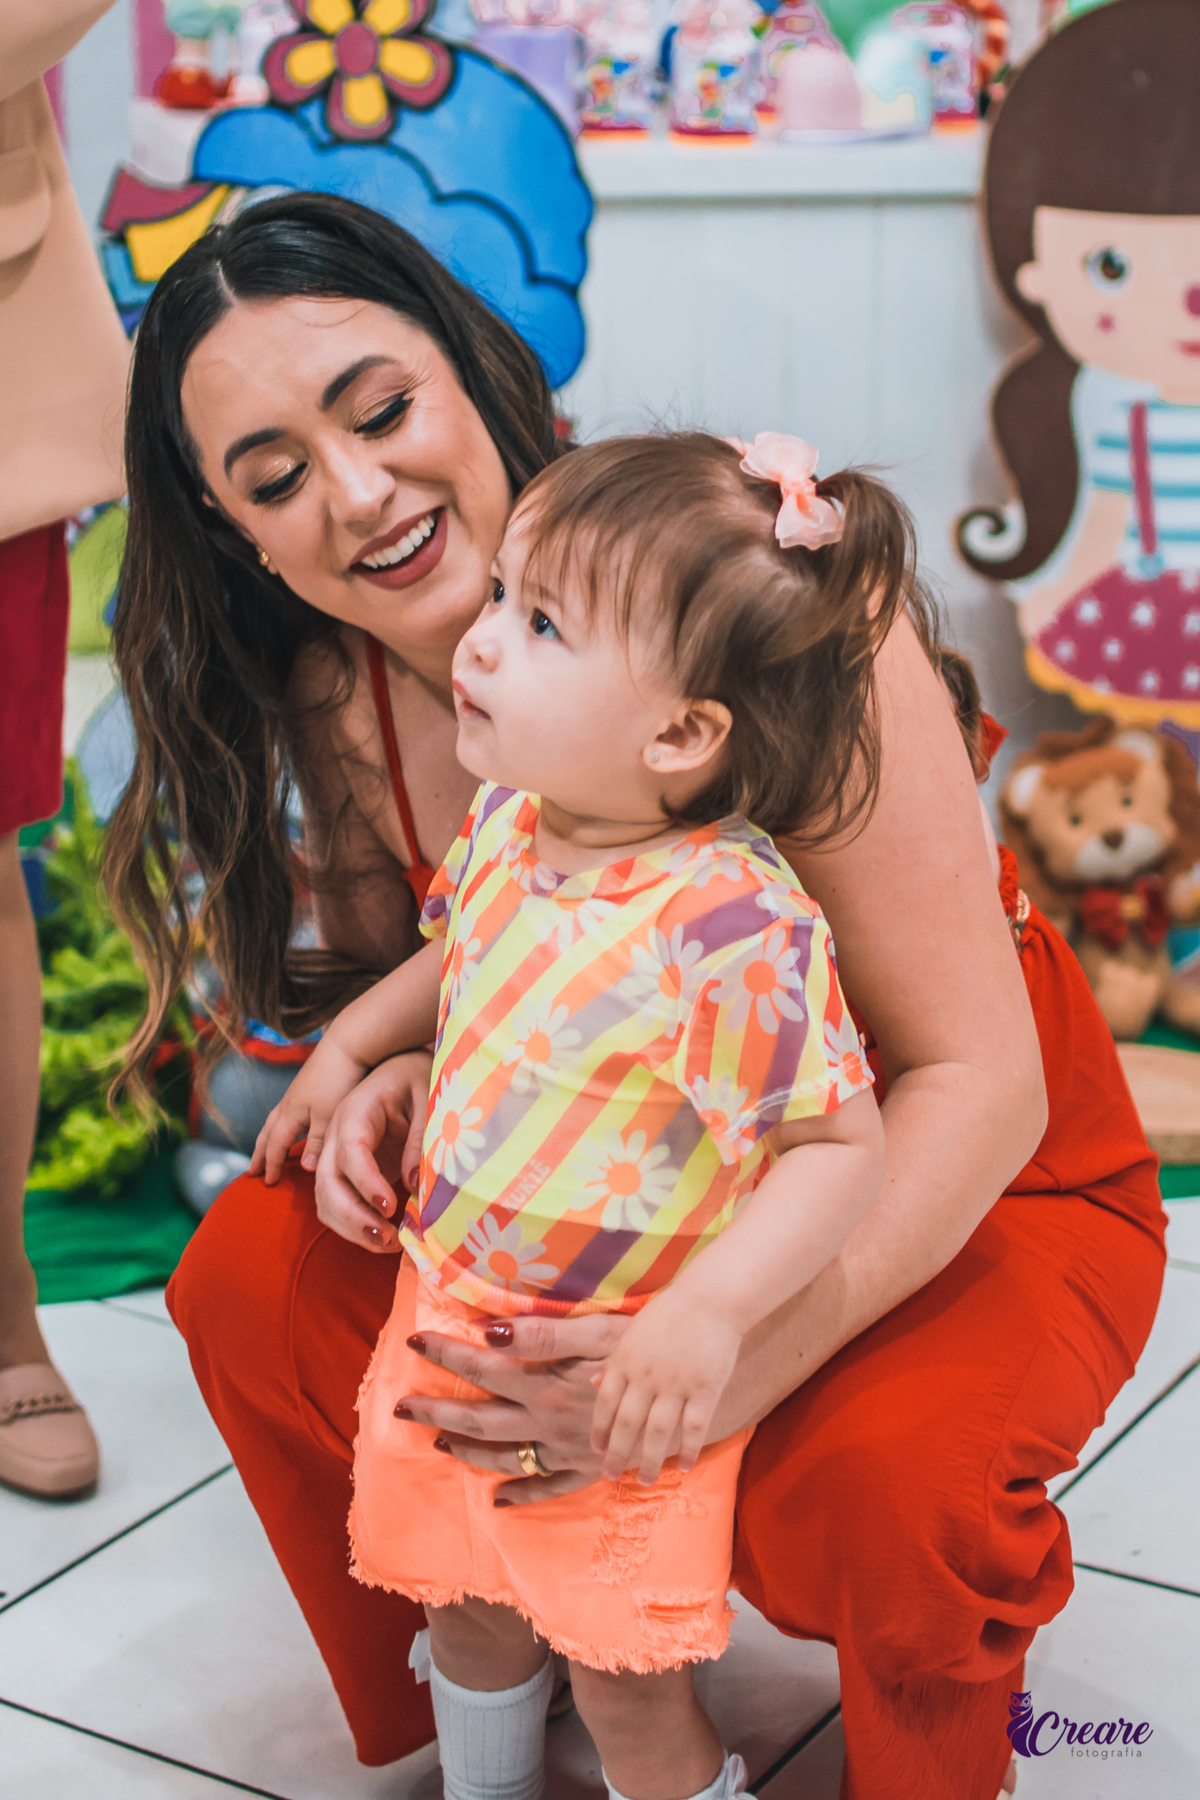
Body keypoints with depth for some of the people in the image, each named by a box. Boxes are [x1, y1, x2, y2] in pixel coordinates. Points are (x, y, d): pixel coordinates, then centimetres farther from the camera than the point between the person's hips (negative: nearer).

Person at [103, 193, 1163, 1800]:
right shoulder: (338, 701, -9)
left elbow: (978, 1080, -29)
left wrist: (716, 1370, -43)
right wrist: (405, 1079, -18)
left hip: (972, 1190, -5)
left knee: (883, 1480, -35)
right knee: (256, 1274, -13)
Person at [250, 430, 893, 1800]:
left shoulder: (737, 928, -30)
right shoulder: (510, 818, -6)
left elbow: (839, 1145, -24)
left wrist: (712, 1308, -33)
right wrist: (348, 1048, 19)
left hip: (616, 1383, -7)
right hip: (446, 1325, 7)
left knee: (626, 1685, 6)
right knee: (471, 1620, 23)